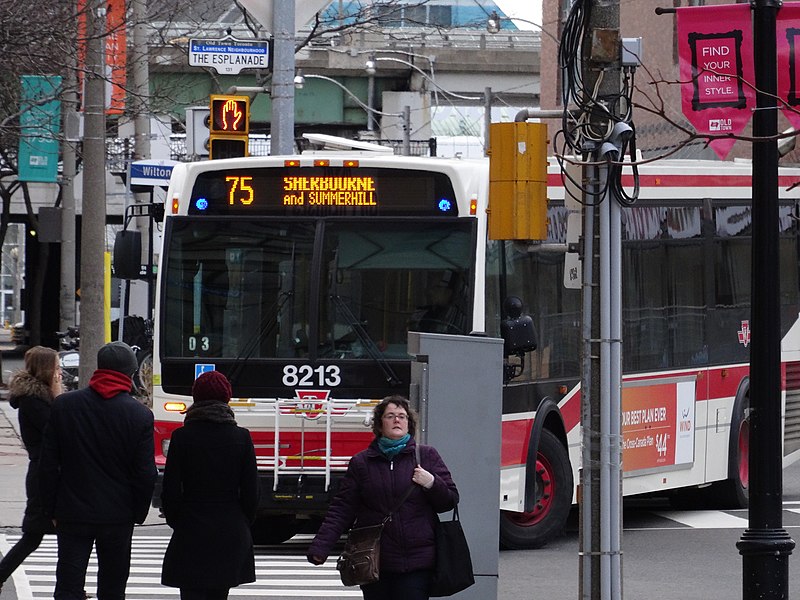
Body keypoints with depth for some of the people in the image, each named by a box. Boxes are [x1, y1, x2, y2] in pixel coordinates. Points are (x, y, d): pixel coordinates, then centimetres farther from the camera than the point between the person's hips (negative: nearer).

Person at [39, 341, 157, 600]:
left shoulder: (63, 405, -4)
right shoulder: (140, 415, -9)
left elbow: (48, 464, -1)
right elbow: (145, 474, -6)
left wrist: (51, 510, 8)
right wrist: (138, 515, 9)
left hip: (72, 513, 0)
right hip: (118, 516, 0)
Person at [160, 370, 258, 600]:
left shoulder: (182, 437, -7)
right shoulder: (241, 437, -2)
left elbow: (170, 493, -5)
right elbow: (250, 493, -1)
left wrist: (177, 524, 10)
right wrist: (243, 525, 14)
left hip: (191, 535, -3)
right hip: (232, 534, 3)